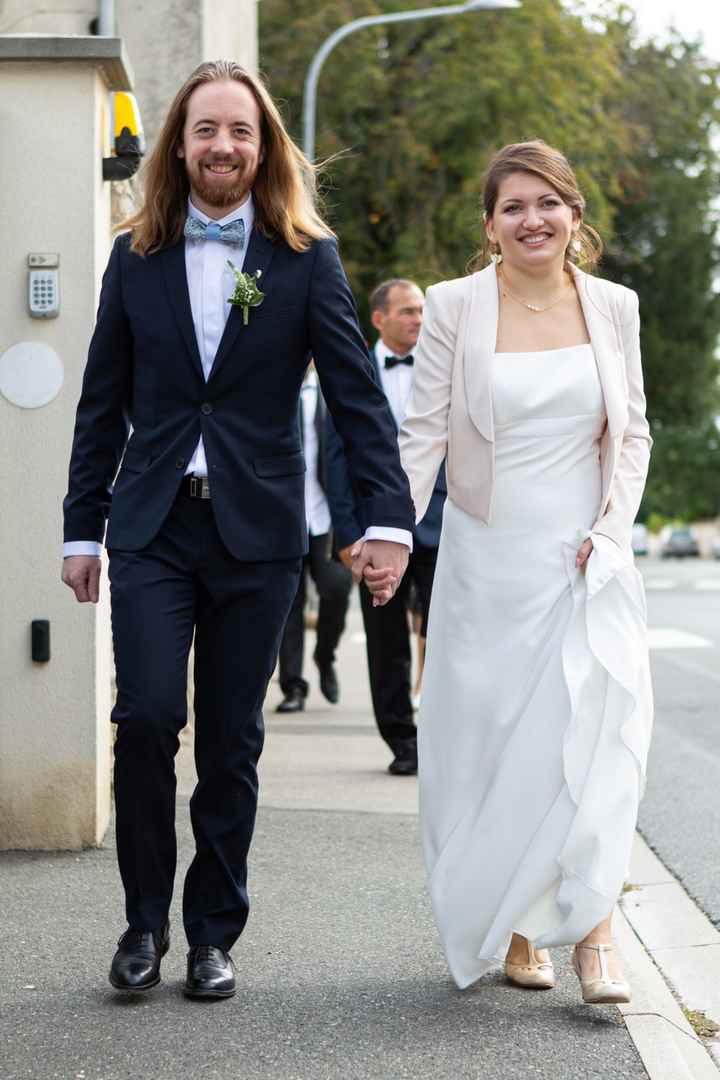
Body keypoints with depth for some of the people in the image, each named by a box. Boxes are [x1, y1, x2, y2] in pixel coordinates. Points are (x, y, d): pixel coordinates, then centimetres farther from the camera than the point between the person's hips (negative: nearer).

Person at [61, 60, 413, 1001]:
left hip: (256, 533, -1)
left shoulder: (306, 258, 2)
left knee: (232, 745, 5)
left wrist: (388, 517, -13)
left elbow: (357, 394, -3)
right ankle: (145, 917, 7)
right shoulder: (137, 257, 7)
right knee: (147, 716, -12)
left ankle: (214, 935, 19)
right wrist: (82, 528, 8)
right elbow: (103, 404, 10)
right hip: (152, 527, 1)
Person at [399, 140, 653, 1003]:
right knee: (491, 746, 4)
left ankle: (591, 934, -10)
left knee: (597, 730, -14)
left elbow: (632, 433, 10)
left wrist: (612, 527, -3)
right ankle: (511, 933, 19)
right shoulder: (455, 307, -2)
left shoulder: (613, 307, 5)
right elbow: (423, 432, -3)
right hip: (487, 562, -1)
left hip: (585, 562, 1)